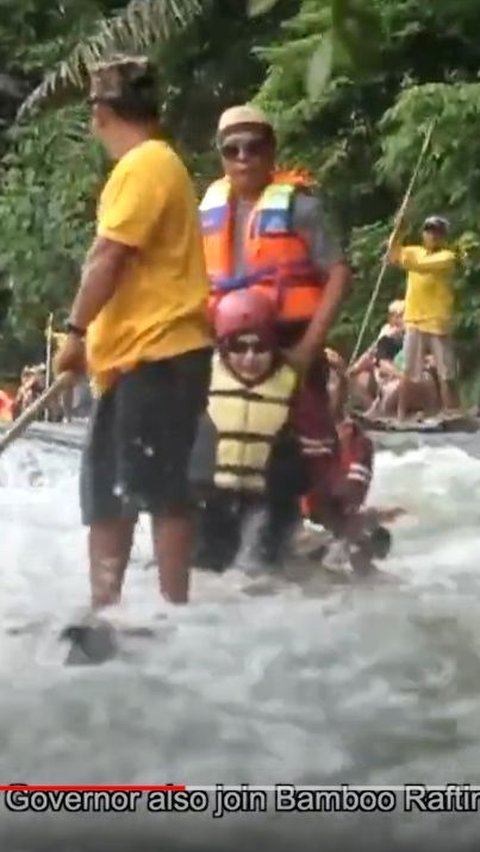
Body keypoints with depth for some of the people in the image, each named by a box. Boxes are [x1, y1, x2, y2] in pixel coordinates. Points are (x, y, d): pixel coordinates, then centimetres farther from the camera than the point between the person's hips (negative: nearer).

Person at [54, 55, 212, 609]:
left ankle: (174, 611, -4)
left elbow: (107, 257, -17)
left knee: (156, 486, -8)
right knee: (106, 485, 12)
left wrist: (75, 331, -12)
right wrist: (93, 337, 17)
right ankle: (104, 607, 16)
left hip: (158, 352, -10)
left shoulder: (143, 166, -12)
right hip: (139, 352, 10)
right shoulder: (152, 164, 19)